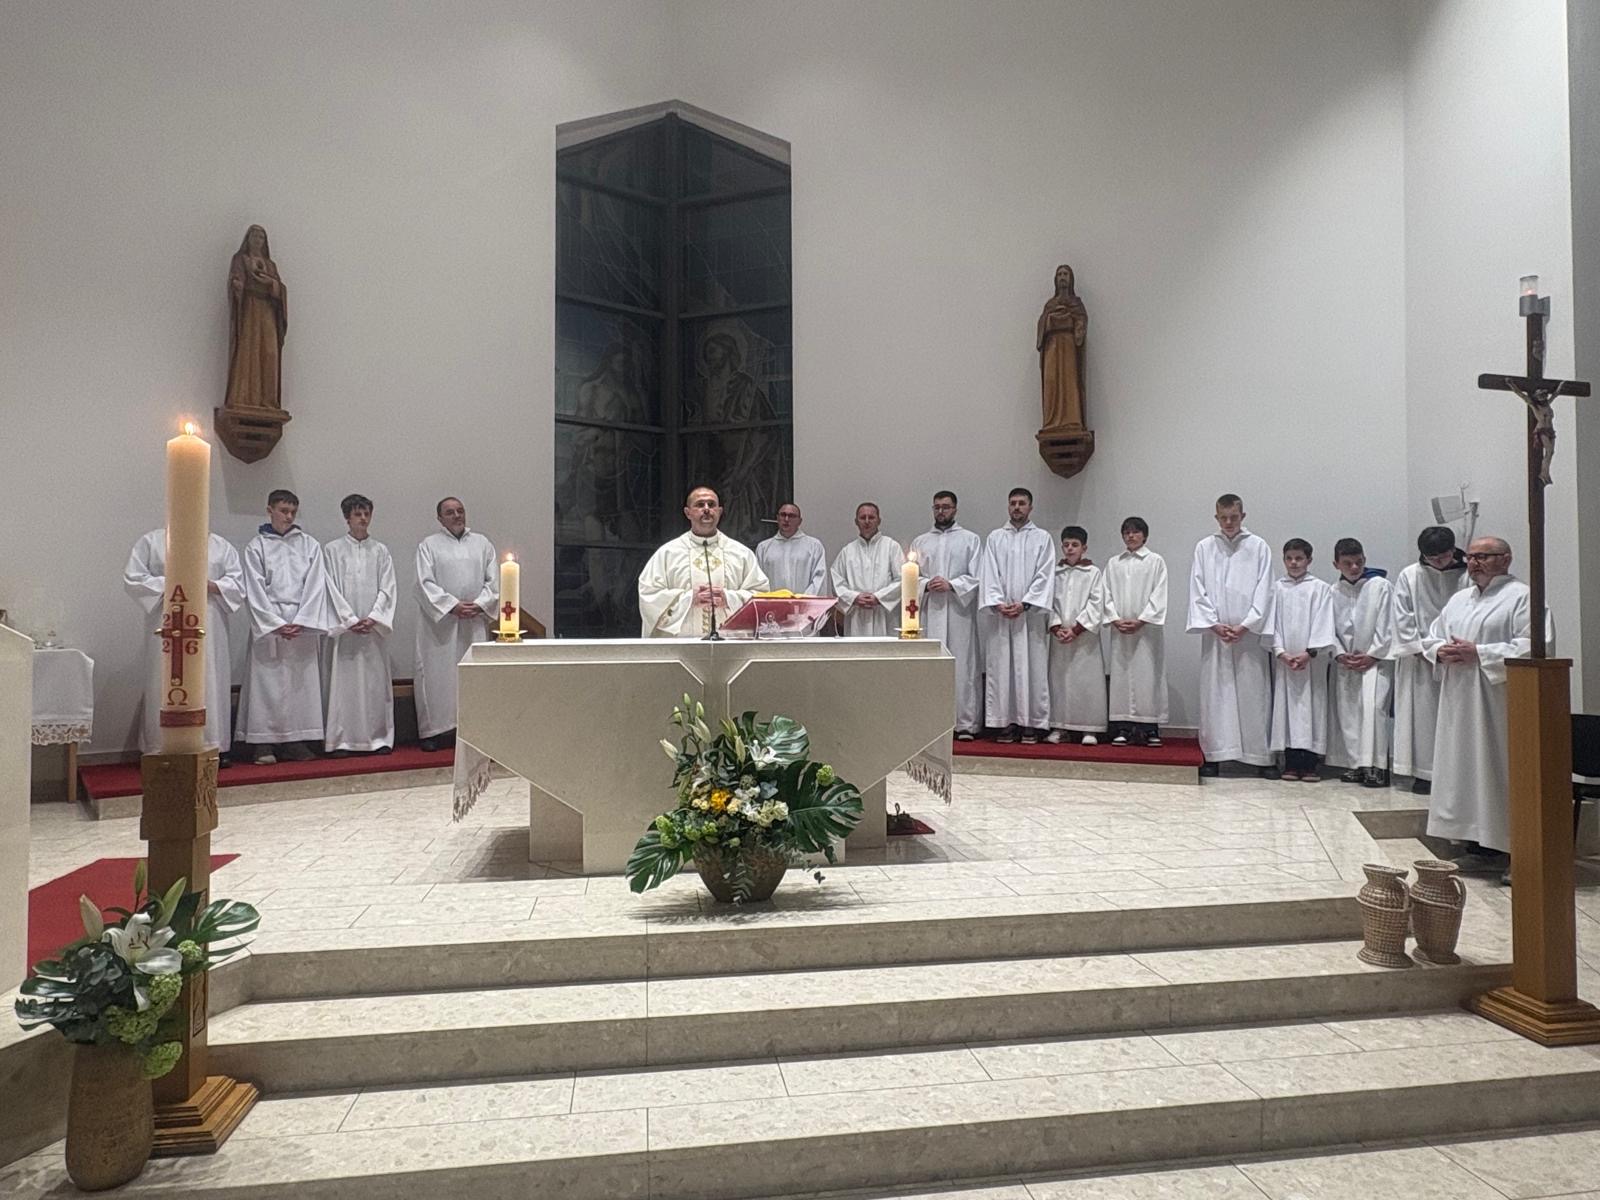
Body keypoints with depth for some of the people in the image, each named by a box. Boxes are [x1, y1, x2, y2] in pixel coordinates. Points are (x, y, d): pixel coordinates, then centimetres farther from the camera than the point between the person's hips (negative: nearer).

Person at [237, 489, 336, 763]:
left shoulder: (309, 545, 8)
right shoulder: (257, 546, 5)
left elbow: (315, 585, 2)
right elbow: (255, 589, -1)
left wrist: (300, 622, -9)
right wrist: (276, 624, -11)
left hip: (304, 624, 2)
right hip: (268, 623, -1)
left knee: (302, 682, -1)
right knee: (268, 682, -3)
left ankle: (296, 741, 5)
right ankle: (265, 743, 2)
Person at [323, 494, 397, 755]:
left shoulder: (381, 551, 10)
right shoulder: (332, 550, 4)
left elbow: (387, 589, 4)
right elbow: (331, 589, -2)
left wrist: (373, 619, -10)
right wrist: (350, 620, -11)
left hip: (375, 627, 2)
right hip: (344, 626, -2)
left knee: (376, 681, 3)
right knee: (344, 681, -2)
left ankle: (379, 737, 8)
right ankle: (342, 740, 2)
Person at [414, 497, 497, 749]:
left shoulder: (482, 543, 13)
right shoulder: (429, 545, 4)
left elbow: (493, 581, 7)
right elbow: (425, 583, -5)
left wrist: (478, 605, -9)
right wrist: (453, 605, -14)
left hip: (475, 622, 2)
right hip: (440, 621, -2)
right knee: (438, 675, -1)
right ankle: (434, 731, 4)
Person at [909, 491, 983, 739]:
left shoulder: (971, 539, 9)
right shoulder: (919, 541, 17)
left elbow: (977, 577, 1)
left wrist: (951, 585, -12)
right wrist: (927, 585, -9)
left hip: (959, 611, -2)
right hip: (928, 612, 2)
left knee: (962, 665, -4)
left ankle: (966, 723, -1)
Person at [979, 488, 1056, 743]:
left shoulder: (1042, 538, 8)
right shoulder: (995, 538, 12)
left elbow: (1044, 576, -2)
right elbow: (988, 574, 4)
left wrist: (1024, 604, -12)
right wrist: (997, 603, -10)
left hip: (1031, 614, -1)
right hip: (999, 614, 2)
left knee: (1032, 667, -2)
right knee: (1000, 667, 0)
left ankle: (1031, 723, 3)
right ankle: (1005, 722, 5)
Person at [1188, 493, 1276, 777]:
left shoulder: (1259, 547, 3)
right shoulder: (1204, 548, 7)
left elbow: (1263, 592, -1)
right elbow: (1198, 591, 3)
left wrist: (1244, 626, -9)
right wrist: (1215, 625, -6)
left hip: (1250, 634, -1)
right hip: (1214, 633, 1)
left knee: (1255, 695, 1)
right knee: (1214, 694, 2)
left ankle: (1262, 756, 7)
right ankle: (1213, 755, 7)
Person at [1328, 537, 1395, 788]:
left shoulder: (1381, 586, -2)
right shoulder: (1334, 592, 8)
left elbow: (1386, 626, -4)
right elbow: (1330, 628, 8)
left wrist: (1371, 655, -9)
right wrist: (1340, 654, -6)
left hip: (1375, 659, -4)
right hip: (1345, 662, 4)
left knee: (1372, 707, -16)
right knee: (1347, 711, 3)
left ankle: (1377, 766, -15)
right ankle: (1355, 764, 10)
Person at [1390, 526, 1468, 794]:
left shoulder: (1466, 576, 0)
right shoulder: (1409, 577, 1)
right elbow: (1403, 618, -1)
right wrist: (1422, 650, -7)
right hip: (1420, 658, 0)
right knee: (1423, 714, 1)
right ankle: (1423, 772, 6)